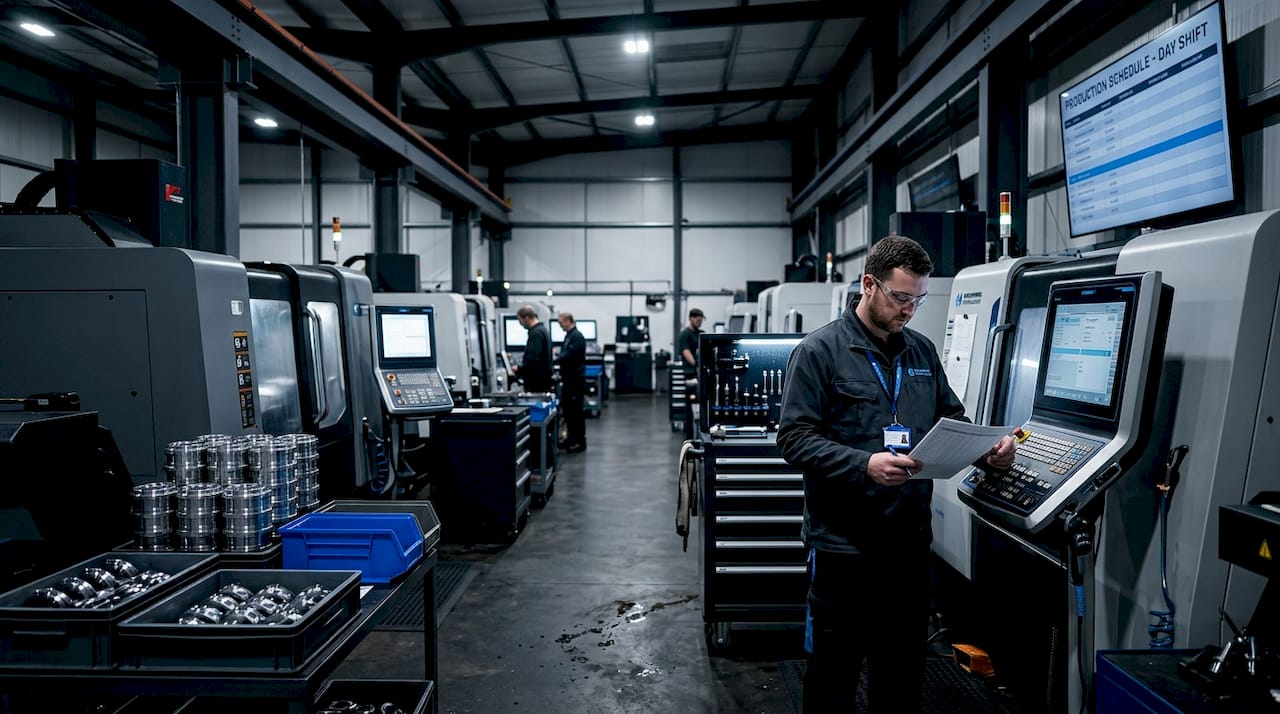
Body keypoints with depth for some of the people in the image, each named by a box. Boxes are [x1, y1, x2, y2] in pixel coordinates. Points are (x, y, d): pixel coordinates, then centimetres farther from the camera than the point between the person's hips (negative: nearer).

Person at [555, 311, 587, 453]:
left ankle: (580, 441, 2)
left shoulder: (576, 337, -15)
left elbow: (568, 356, -24)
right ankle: (571, 437, 22)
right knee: (567, 409, 13)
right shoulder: (569, 335, 15)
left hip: (576, 379, -10)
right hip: (568, 378, 10)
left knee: (576, 410, -4)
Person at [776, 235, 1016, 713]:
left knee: (903, 672, 19)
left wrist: (987, 446, -3)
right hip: (843, 544, -5)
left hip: (910, 539, 6)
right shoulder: (819, 351, -10)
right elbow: (794, 439, -15)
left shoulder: (922, 351, 9)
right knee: (834, 673, 9)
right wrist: (864, 466, -27)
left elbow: (951, 420, 17)